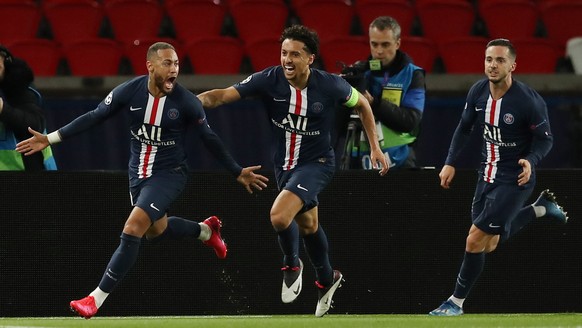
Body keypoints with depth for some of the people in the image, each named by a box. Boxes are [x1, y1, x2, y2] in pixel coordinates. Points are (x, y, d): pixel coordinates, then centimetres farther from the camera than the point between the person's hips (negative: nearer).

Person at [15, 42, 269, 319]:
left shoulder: (187, 102, -18)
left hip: (169, 174, -5)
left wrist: (238, 172, 1)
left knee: (133, 229, -18)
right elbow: (94, 117, -3)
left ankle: (97, 298, -13)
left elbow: (210, 140, -4)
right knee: (156, 230, 22)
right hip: (139, 172, 5)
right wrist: (50, 138, -7)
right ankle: (206, 230, 52)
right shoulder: (129, 92, -13)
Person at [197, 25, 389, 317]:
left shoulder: (330, 85, -20)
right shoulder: (269, 80, -17)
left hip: (316, 162, -4)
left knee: (279, 215, -25)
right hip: (284, 164, 4)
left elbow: (362, 104, 1)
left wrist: (375, 147, 1)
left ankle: (292, 265, 5)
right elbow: (222, 95, -24)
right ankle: (327, 279, 47)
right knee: (307, 224, 22)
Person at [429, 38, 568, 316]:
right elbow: (464, 127, 11)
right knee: (489, 244, 15)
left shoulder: (528, 101, -23)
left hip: (514, 179, -7)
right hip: (488, 173, 7)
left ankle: (457, 302, 9)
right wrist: (450, 163, 4)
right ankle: (541, 208, 33)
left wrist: (530, 161, -29)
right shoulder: (478, 92, -6)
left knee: (476, 240, -9)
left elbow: (545, 138, -11)